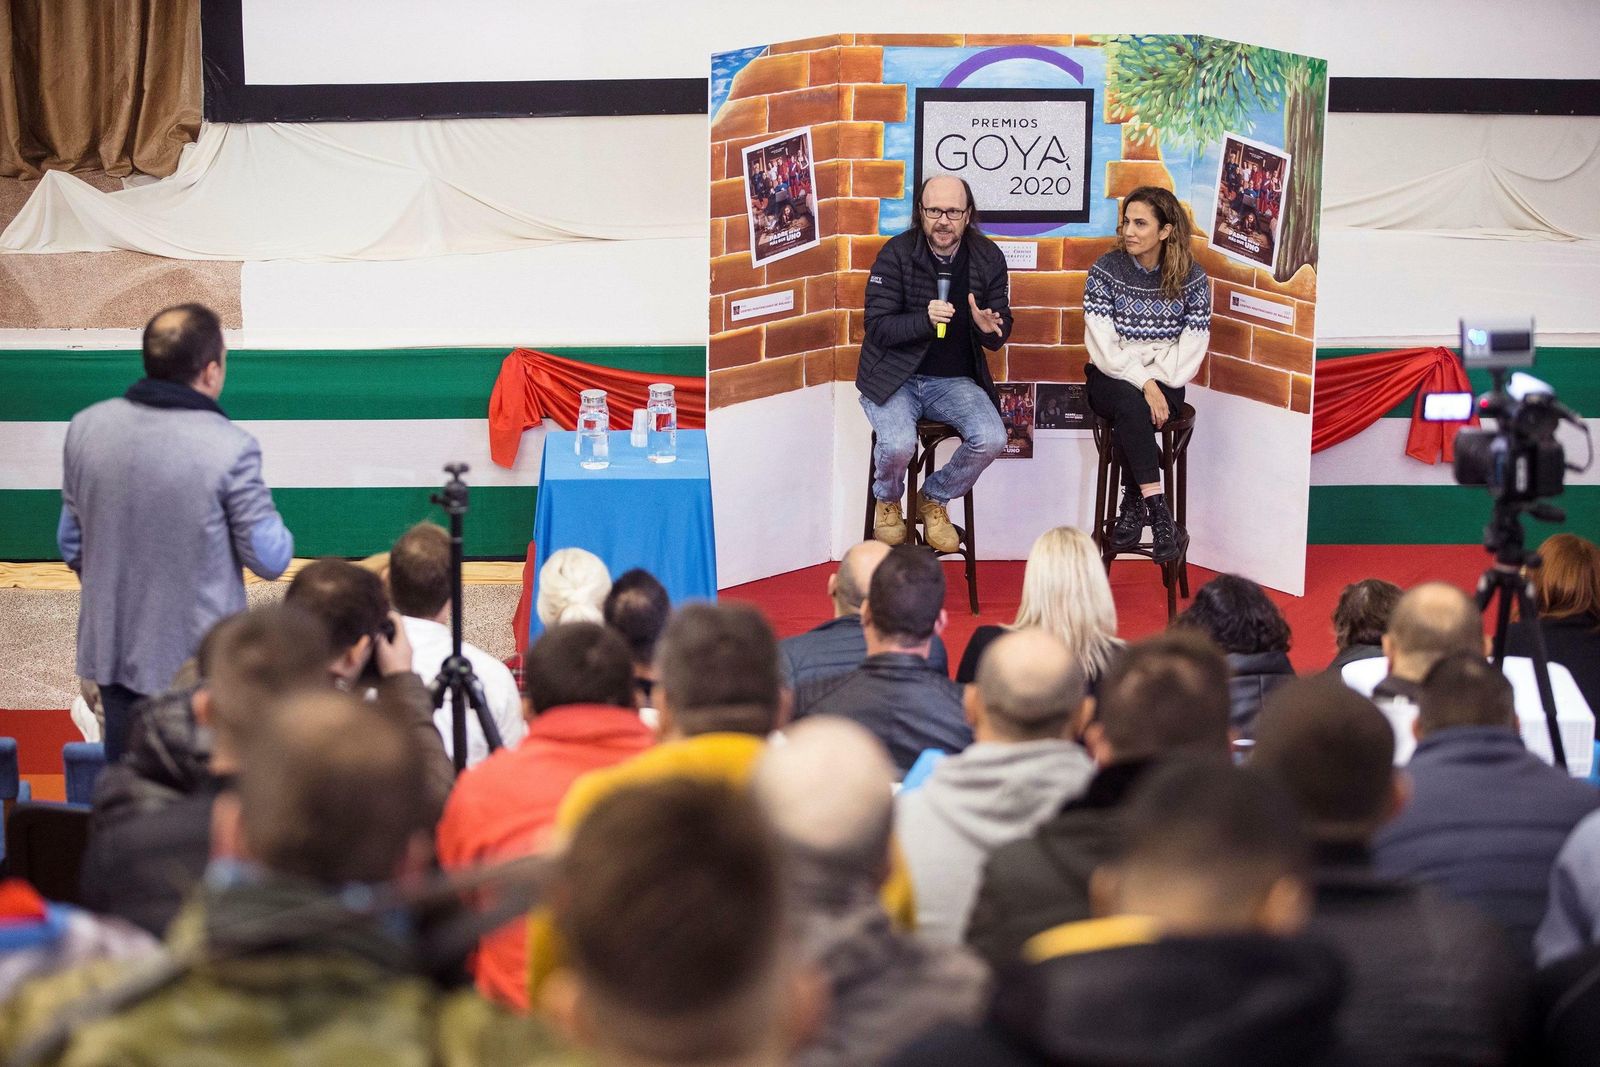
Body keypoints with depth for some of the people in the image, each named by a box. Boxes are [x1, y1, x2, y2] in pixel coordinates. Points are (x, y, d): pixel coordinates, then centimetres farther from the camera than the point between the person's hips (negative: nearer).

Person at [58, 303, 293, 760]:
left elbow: (71, 543, 8)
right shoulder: (229, 448, -19)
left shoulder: (86, 427, -3)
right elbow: (270, 559, -12)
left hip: (113, 649, 5)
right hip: (201, 655, -5)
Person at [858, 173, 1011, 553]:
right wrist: (925, 319, -30)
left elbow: (1001, 331, 5)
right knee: (898, 444, -30)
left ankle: (933, 500, 7)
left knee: (991, 439, -23)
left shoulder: (988, 257, 0)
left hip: (954, 379, 3)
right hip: (893, 376, -3)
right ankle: (887, 502, 8)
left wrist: (990, 328, -21)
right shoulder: (896, 253, -9)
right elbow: (877, 325, -12)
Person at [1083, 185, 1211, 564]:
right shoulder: (1106, 270, -2)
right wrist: (1143, 384, -21)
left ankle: (1134, 504, -18)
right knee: (1131, 404, -34)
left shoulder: (1192, 278, 1)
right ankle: (1157, 509, -35)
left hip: (1164, 381, 0)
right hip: (1110, 379, 0)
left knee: (1130, 415, -33)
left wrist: (1157, 385, -17)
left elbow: (1191, 349, -3)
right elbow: (1102, 345, -10)